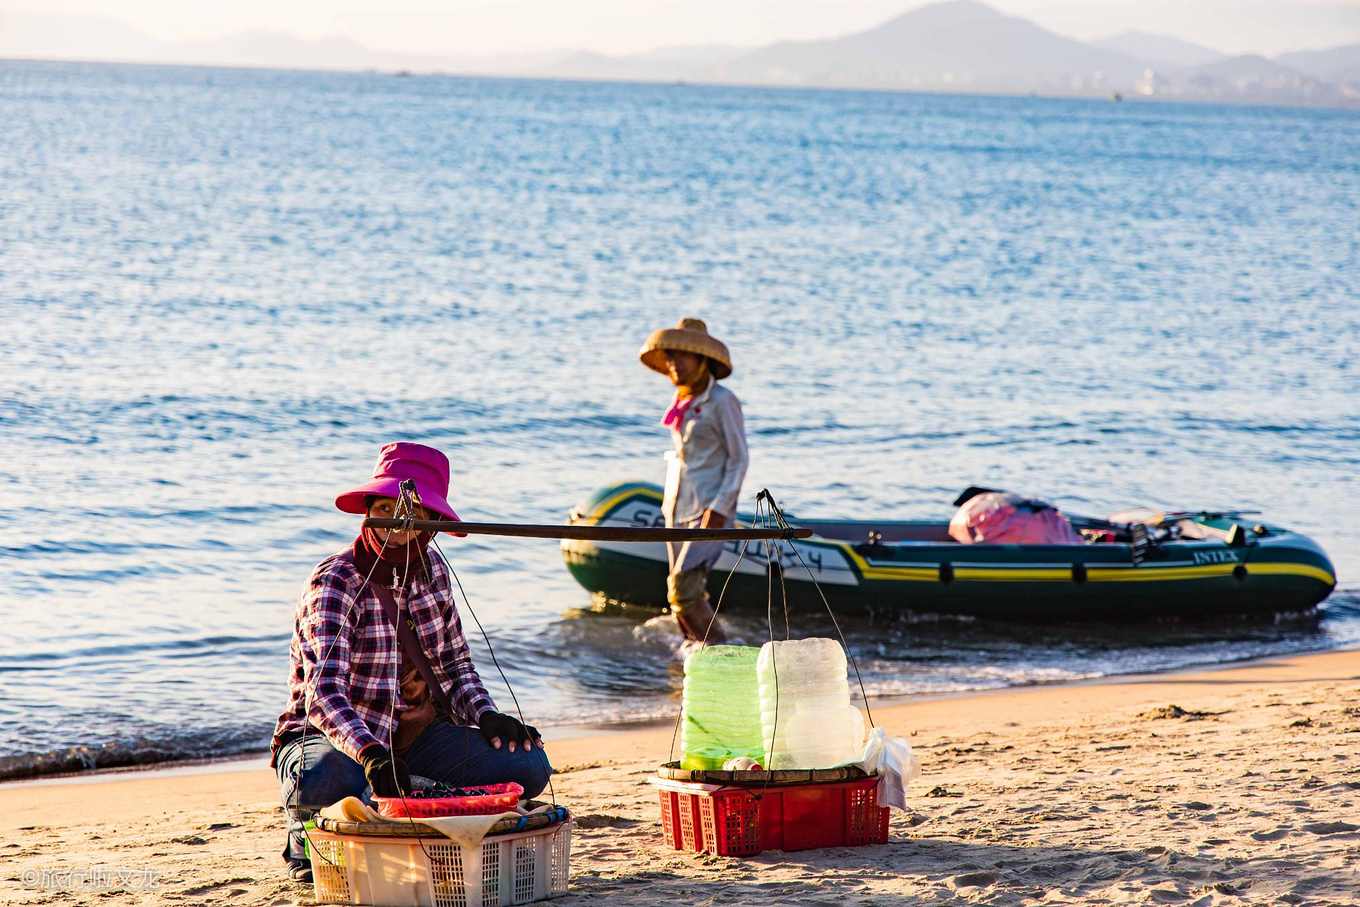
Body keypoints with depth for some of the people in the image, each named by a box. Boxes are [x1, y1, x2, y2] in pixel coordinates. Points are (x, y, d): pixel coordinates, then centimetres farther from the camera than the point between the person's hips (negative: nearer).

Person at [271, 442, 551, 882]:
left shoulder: (431, 569, 2)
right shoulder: (334, 583, -18)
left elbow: (455, 665, 14)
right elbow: (323, 693, -32)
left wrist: (487, 716, -7)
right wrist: (370, 754, -49)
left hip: (417, 736, 6)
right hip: (333, 739, -6)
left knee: (528, 765, -15)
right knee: (323, 780, -42)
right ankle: (308, 831, -3)